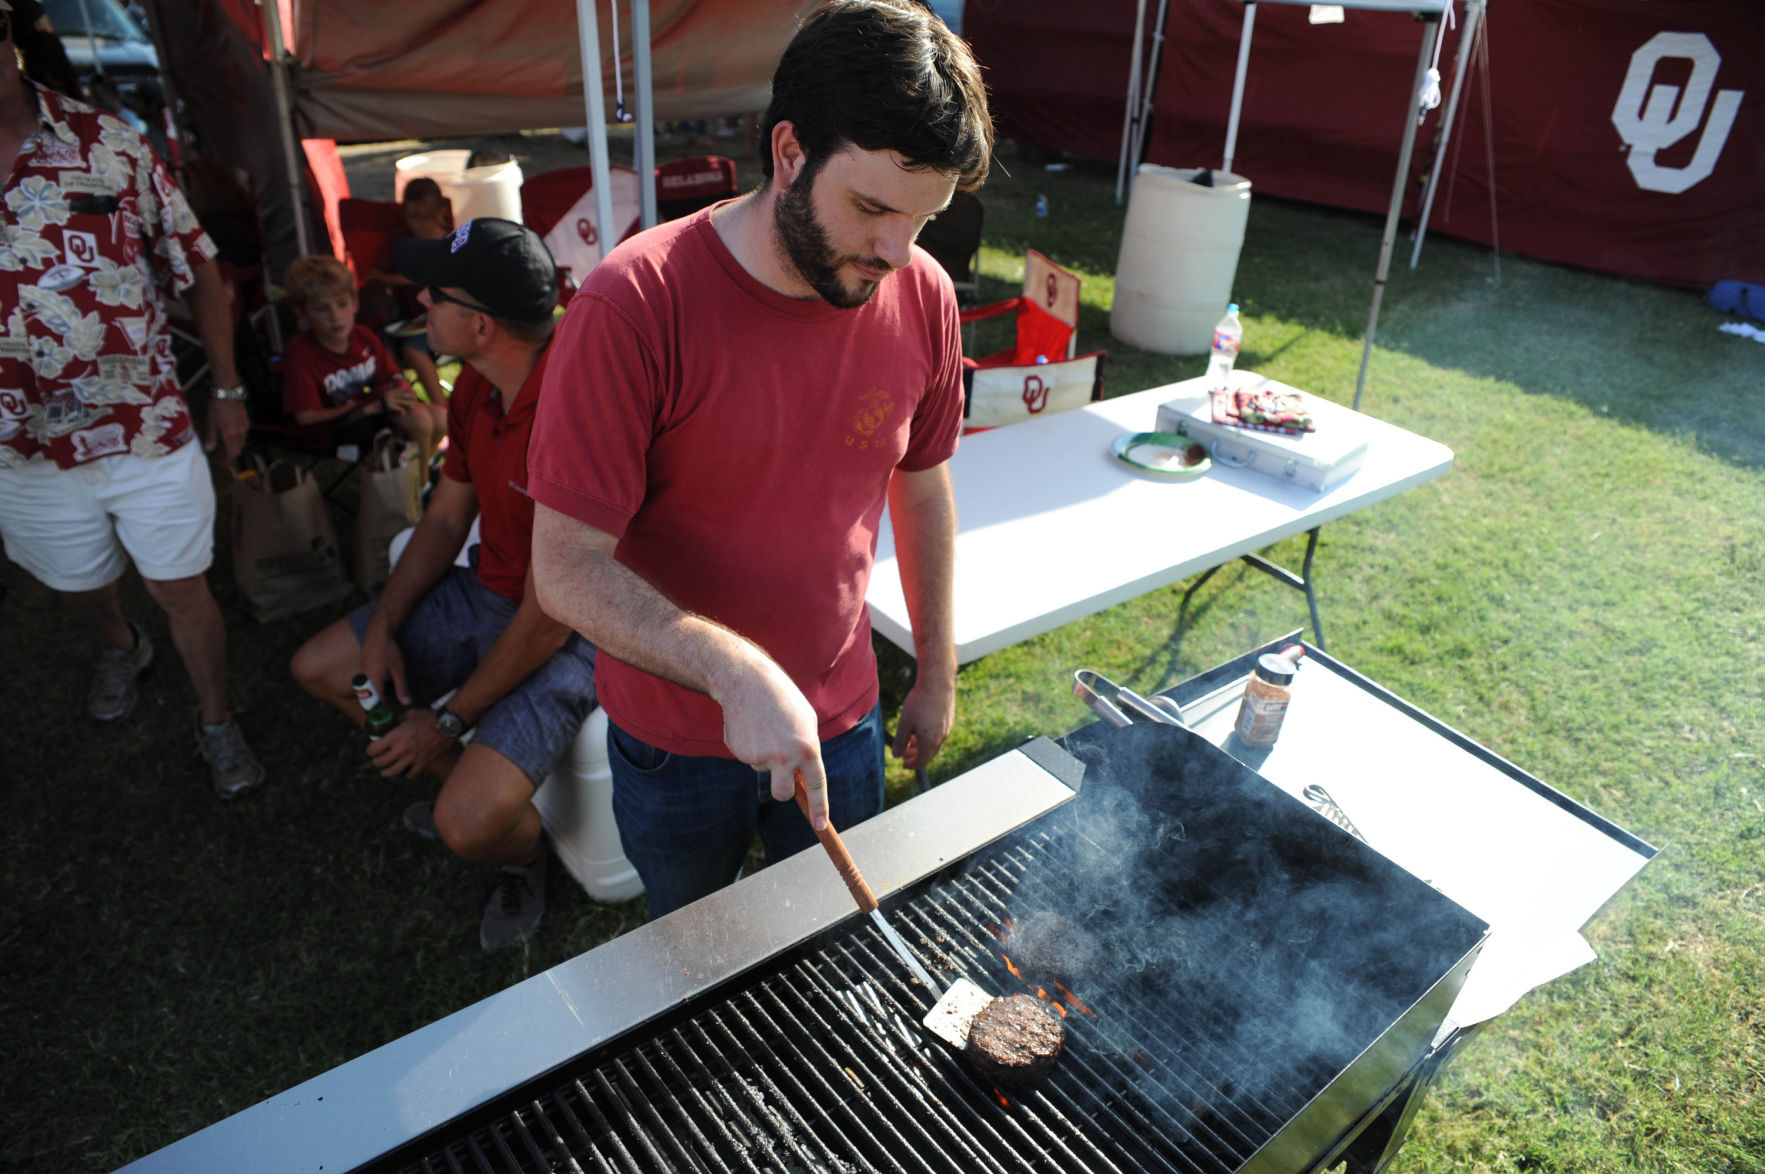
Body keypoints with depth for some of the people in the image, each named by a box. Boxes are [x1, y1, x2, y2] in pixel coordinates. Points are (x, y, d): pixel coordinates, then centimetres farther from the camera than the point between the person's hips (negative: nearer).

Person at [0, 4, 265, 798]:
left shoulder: (108, 144, -6)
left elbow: (197, 268, 1)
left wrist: (227, 390, 1)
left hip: (152, 433, -2)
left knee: (183, 590, 7)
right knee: (79, 592, 22)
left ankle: (217, 723, 28)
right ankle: (119, 649, 56)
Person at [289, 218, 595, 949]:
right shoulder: (475, 388, -2)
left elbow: (550, 616, -27)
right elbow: (446, 518, 11)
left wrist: (449, 720, -17)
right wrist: (383, 630, 1)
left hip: (569, 634, -9)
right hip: (486, 593, 9)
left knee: (470, 825, -23)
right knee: (317, 667, 15)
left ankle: (522, 855, 16)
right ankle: (476, 782, 23)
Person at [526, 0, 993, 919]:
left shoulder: (921, 298, -11)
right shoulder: (634, 308, -25)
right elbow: (566, 569, -24)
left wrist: (937, 677, 9)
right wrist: (735, 671, -37)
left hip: (840, 717, 3)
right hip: (674, 737, -2)